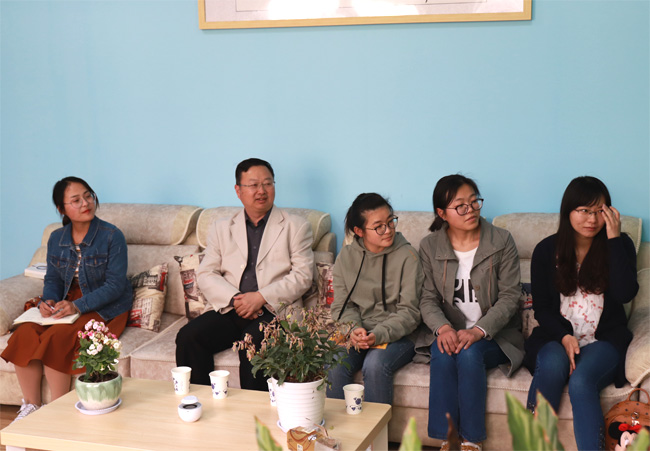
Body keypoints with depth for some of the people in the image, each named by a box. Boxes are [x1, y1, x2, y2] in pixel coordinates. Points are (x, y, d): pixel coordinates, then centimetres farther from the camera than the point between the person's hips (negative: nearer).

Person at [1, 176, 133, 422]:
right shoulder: (56, 239, 5)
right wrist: (48, 301, -12)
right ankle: (31, 406, -6)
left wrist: (78, 306, -26)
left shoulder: (112, 236, -12)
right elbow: (52, 279, 12)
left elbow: (115, 285, -16)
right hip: (67, 303, 6)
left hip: (105, 308, -5)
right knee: (24, 334, -19)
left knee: (56, 337, -29)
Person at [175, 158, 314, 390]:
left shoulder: (296, 227, 12)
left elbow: (302, 276, 1)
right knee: (188, 337, -24)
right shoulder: (221, 228, 20)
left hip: (275, 312, -3)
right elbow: (205, 275, 10)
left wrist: (261, 297, -12)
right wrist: (234, 299, -10)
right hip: (228, 309, 3)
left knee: (252, 342, -35)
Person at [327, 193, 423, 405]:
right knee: (334, 365, -27)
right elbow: (342, 305, 9)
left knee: (375, 365, -33)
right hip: (356, 334, 3)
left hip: (396, 337, -3)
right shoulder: (346, 257, 7)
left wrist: (378, 335, -20)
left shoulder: (406, 256, -3)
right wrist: (354, 329, -14)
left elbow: (409, 312, -5)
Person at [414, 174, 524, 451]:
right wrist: (443, 328, -22)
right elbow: (428, 299, 0)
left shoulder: (501, 242, -3)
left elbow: (509, 297, -8)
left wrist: (478, 331, -23)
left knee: (469, 354, -32)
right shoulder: (429, 246, 3)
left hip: (493, 333, -1)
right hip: (447, 331, 1)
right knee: (443, 355, -31)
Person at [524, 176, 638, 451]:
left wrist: (614, 238, -16)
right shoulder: (547, 250, 4)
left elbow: (625, 294, -15)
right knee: (552, 366, -34)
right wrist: (565, 336, -13)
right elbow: (542, 307, 5)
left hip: (605, 339, -1)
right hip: (557, 337, 1)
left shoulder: (619, 246, 3)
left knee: (581, 381, -33)